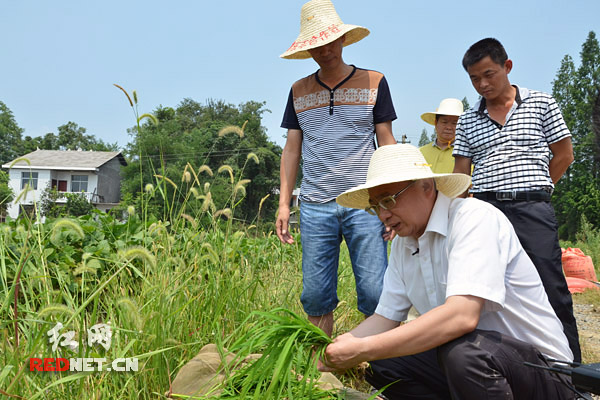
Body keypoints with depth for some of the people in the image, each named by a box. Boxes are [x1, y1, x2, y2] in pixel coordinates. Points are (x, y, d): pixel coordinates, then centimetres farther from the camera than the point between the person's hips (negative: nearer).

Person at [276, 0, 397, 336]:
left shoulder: (374, 83, 7)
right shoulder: (299, 91, 13)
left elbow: (386, 143, 5)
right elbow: (292, 150, 13)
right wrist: (284, 203, 6)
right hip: (315, 207, 2)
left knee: (375, 292, -4)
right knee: (316, 296, 5)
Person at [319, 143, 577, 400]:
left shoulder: (475, 218, -22)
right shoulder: (402, 244, 3)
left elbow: (461, 316, -35)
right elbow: (385, 317, 6)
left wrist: (363, 349, -33)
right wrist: (335, 349, -12)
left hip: (542, 368, -7)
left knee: (461, 349, -35)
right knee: (379, 365, -8)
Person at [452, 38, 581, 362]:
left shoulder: (542, 104, 8)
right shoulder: (468, 120, 13)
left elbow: (563, 155, 11)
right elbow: (460, 174, 10)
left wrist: (533, 189, 6)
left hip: (532, 210, -2)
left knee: (552, 292, -4)